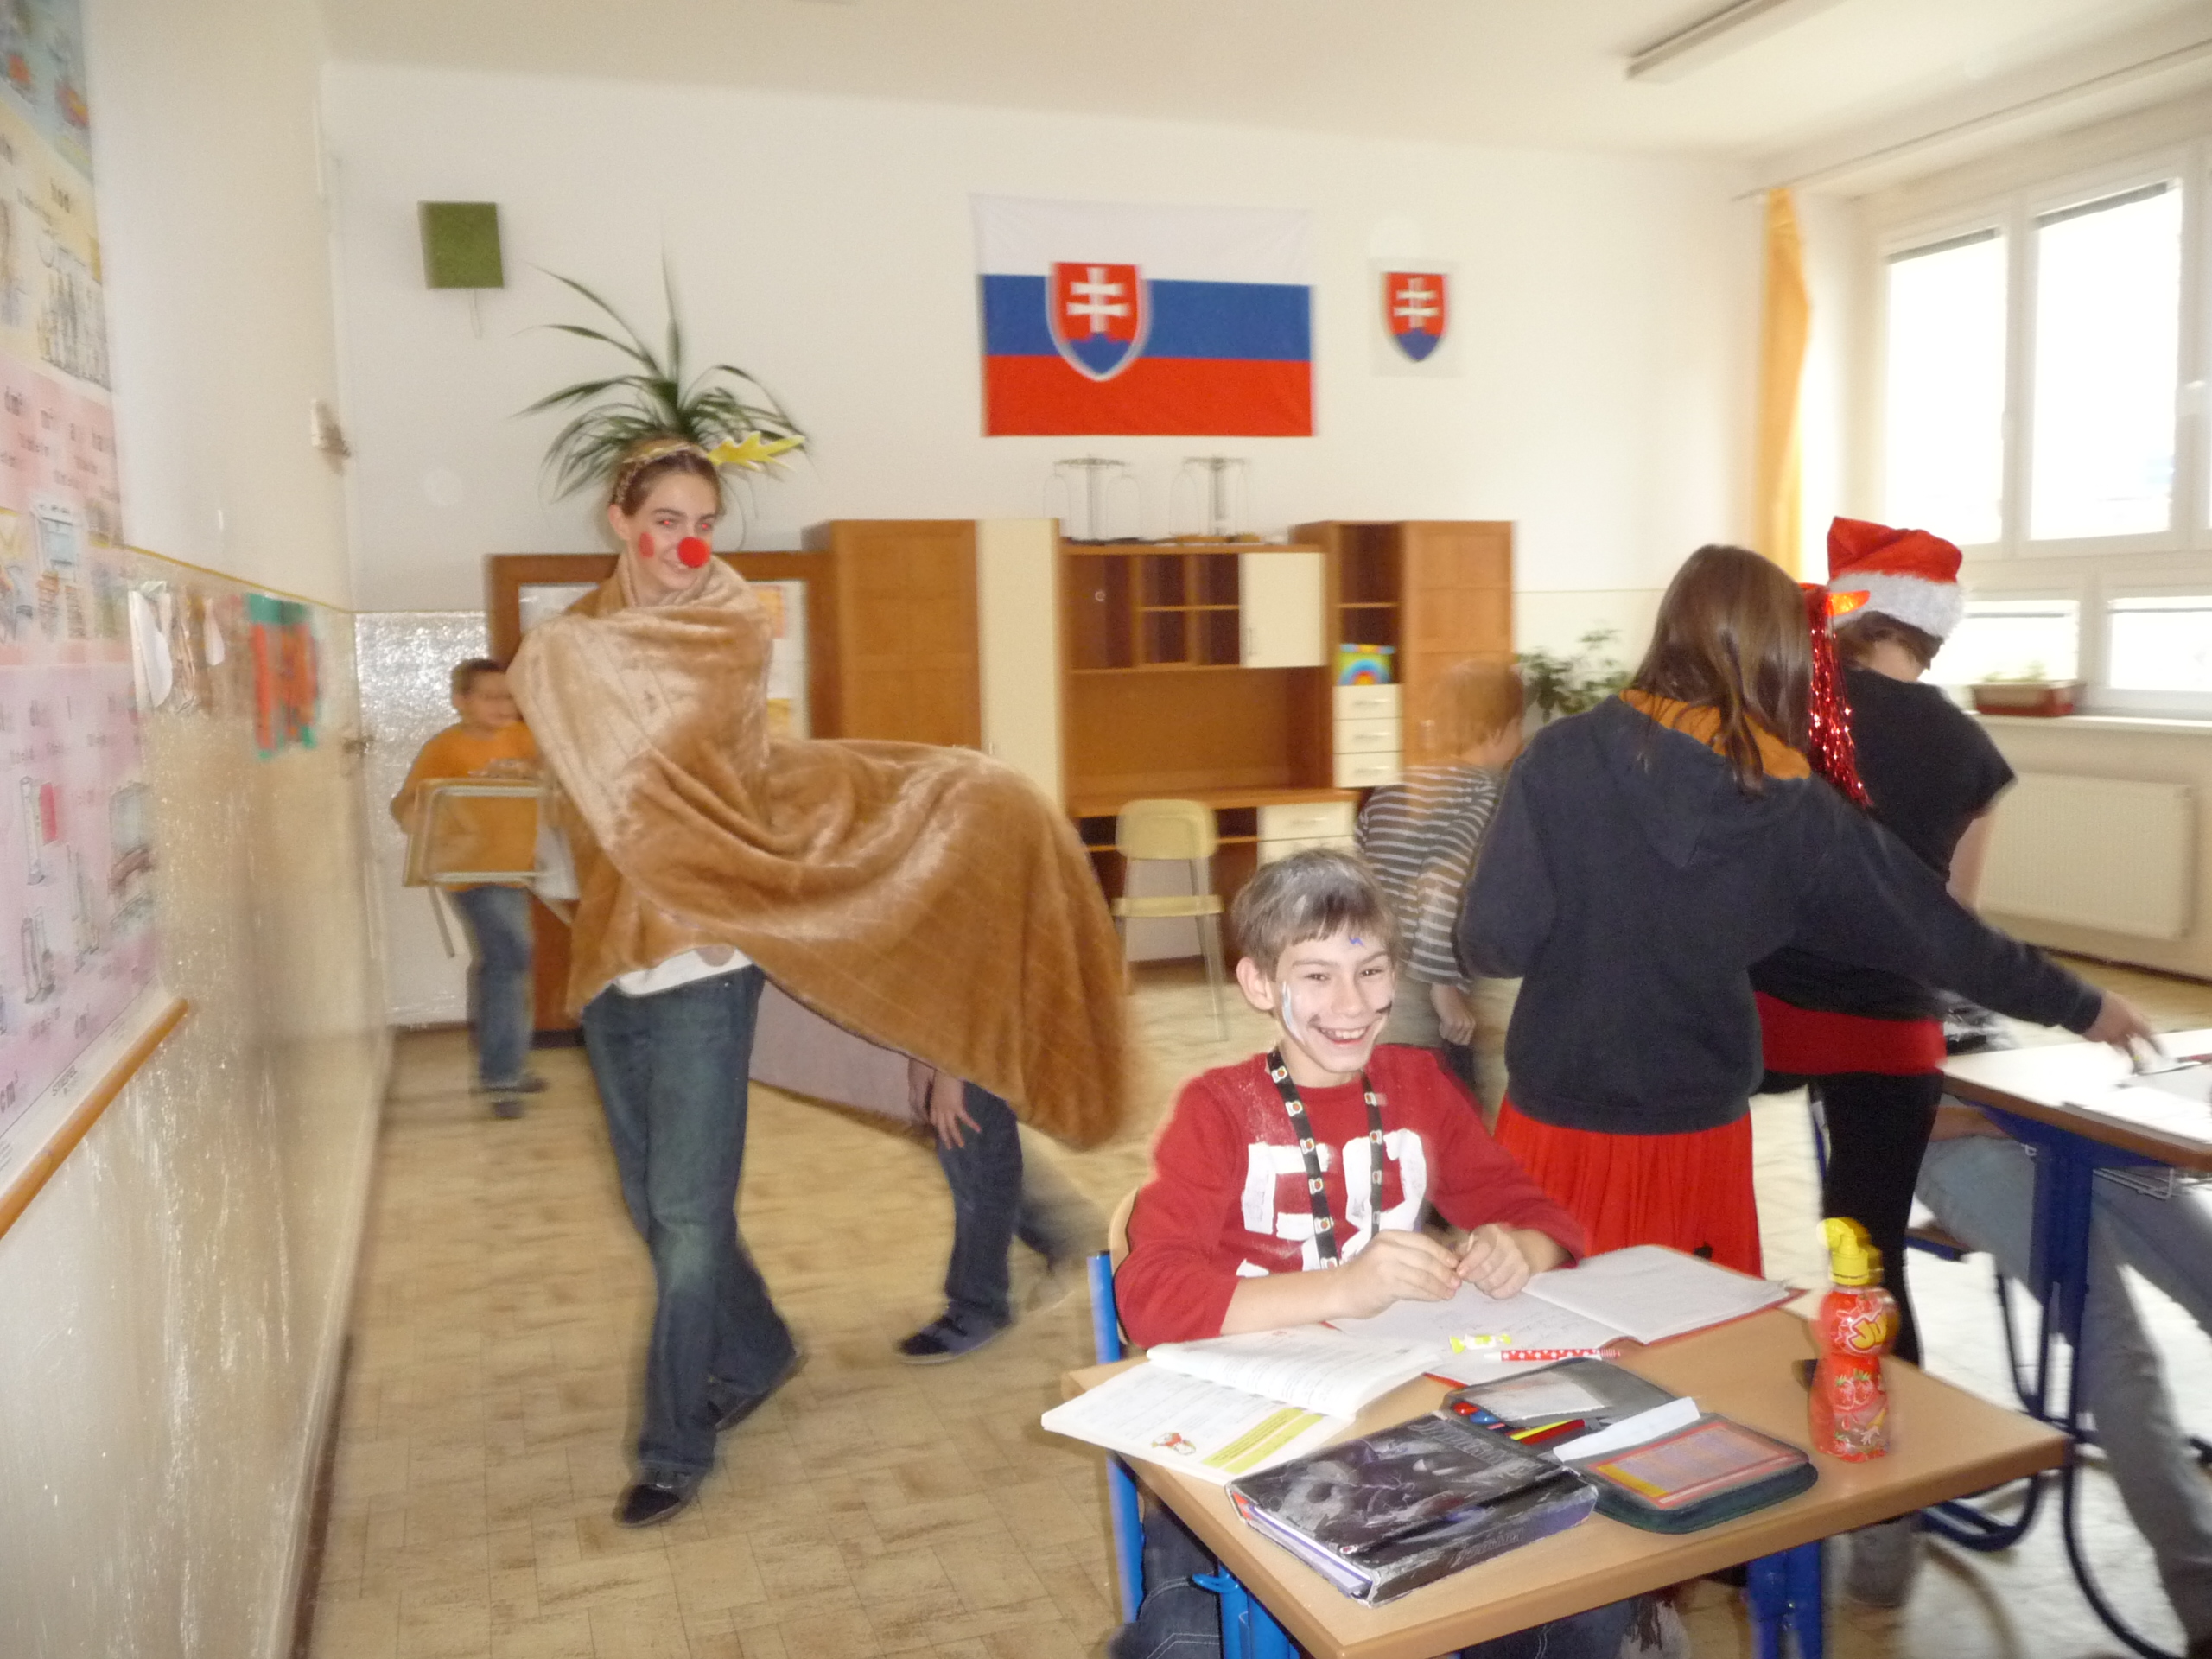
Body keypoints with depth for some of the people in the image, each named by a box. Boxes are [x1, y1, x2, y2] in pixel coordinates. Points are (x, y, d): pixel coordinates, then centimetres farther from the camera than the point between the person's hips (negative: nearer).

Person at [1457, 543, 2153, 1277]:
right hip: (1700, 1138, 2)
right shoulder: (1798, 810, -5)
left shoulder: (1564, 758, -13)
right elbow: (1940, 931, 5)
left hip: (1562, 1127, -1)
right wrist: (2082, 1005, 21)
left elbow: (1495, 942, -13)